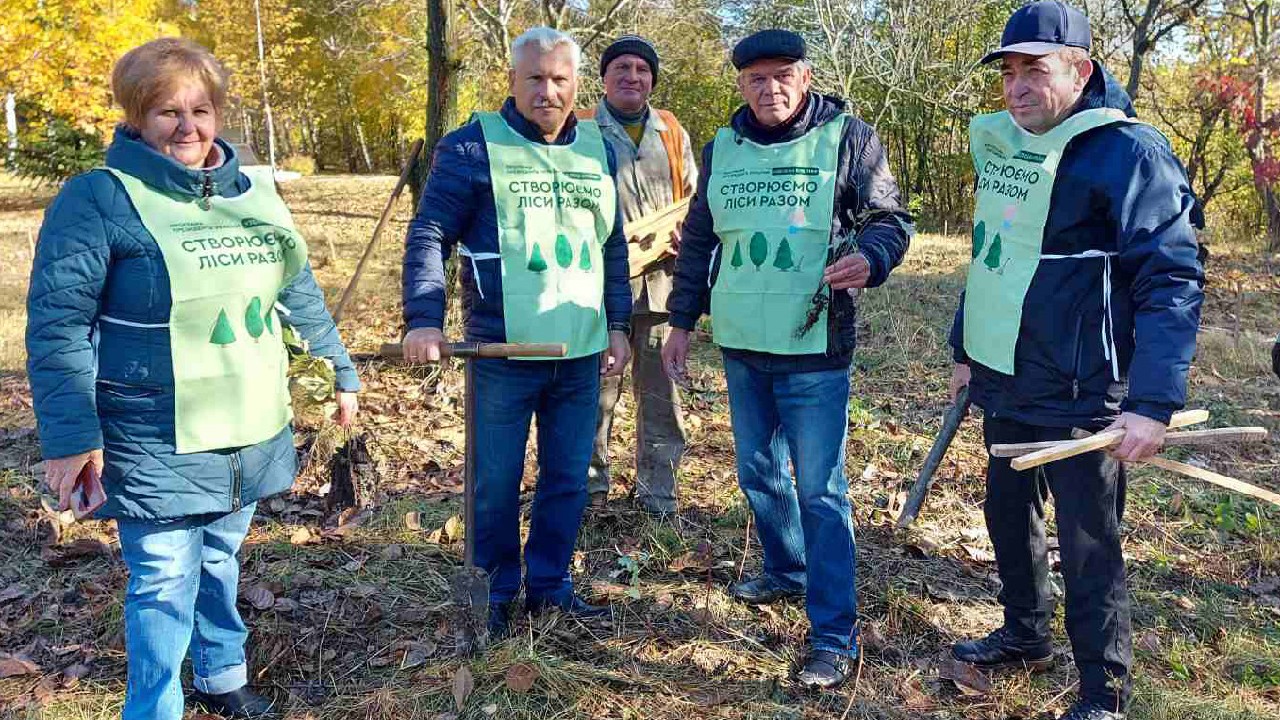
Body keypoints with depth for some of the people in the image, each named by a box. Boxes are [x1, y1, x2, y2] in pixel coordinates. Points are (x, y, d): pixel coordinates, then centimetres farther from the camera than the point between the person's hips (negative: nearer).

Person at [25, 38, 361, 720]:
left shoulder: (254, 193, 7)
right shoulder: (99, 197, -12)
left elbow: (299, 293, 16)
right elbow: (57, 324, -13)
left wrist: (340, 373, 18)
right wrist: (70, 432, -18)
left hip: (248, 437, 6)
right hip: (157, 449, -5)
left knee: (219, 563, 22)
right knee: (165, 585, 0)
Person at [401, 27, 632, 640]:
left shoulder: (599, 149, 10)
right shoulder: (473, 147, -6)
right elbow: (428, 237, -8)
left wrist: (618, 325, 12)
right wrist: (424, 319, -19)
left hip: (581, 354, 5)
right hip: (503, 353, -4)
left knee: (569, 478, 13)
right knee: (496, 482, 7)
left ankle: (549, 583, 30)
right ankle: (495, 591, 25)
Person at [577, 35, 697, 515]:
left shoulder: (672, 132, 14)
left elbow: (693, 200, 19)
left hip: (661, 278, 3)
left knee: (660, 389, 6)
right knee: (597, 386, 4)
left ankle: (658, 489, 17)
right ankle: (591, 483, 20)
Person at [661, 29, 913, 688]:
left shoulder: (847, 137, -5)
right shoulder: (722, 148, 8)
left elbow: (891, 219, -3)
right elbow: (698, 240, 16)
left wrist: (869, 258, -26)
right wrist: (682, 320, 14)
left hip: (814, 349, -5)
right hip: (741, 345, 5)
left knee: (819, 488, -3)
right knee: (758, 472, 18)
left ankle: (835, 633, 6)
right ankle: (786, 571, 41)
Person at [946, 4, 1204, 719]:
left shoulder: (1127, 152, -15)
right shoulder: (1002, 144, 9)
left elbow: (1173, 280, -20)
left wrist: (1154, 403, -26)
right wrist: (967, 350, 21)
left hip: (1078, 397, -7)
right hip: (1005, 389, 8)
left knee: (1089, 547, 4)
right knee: (1009, 518, 22)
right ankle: (1025, 635, 44)